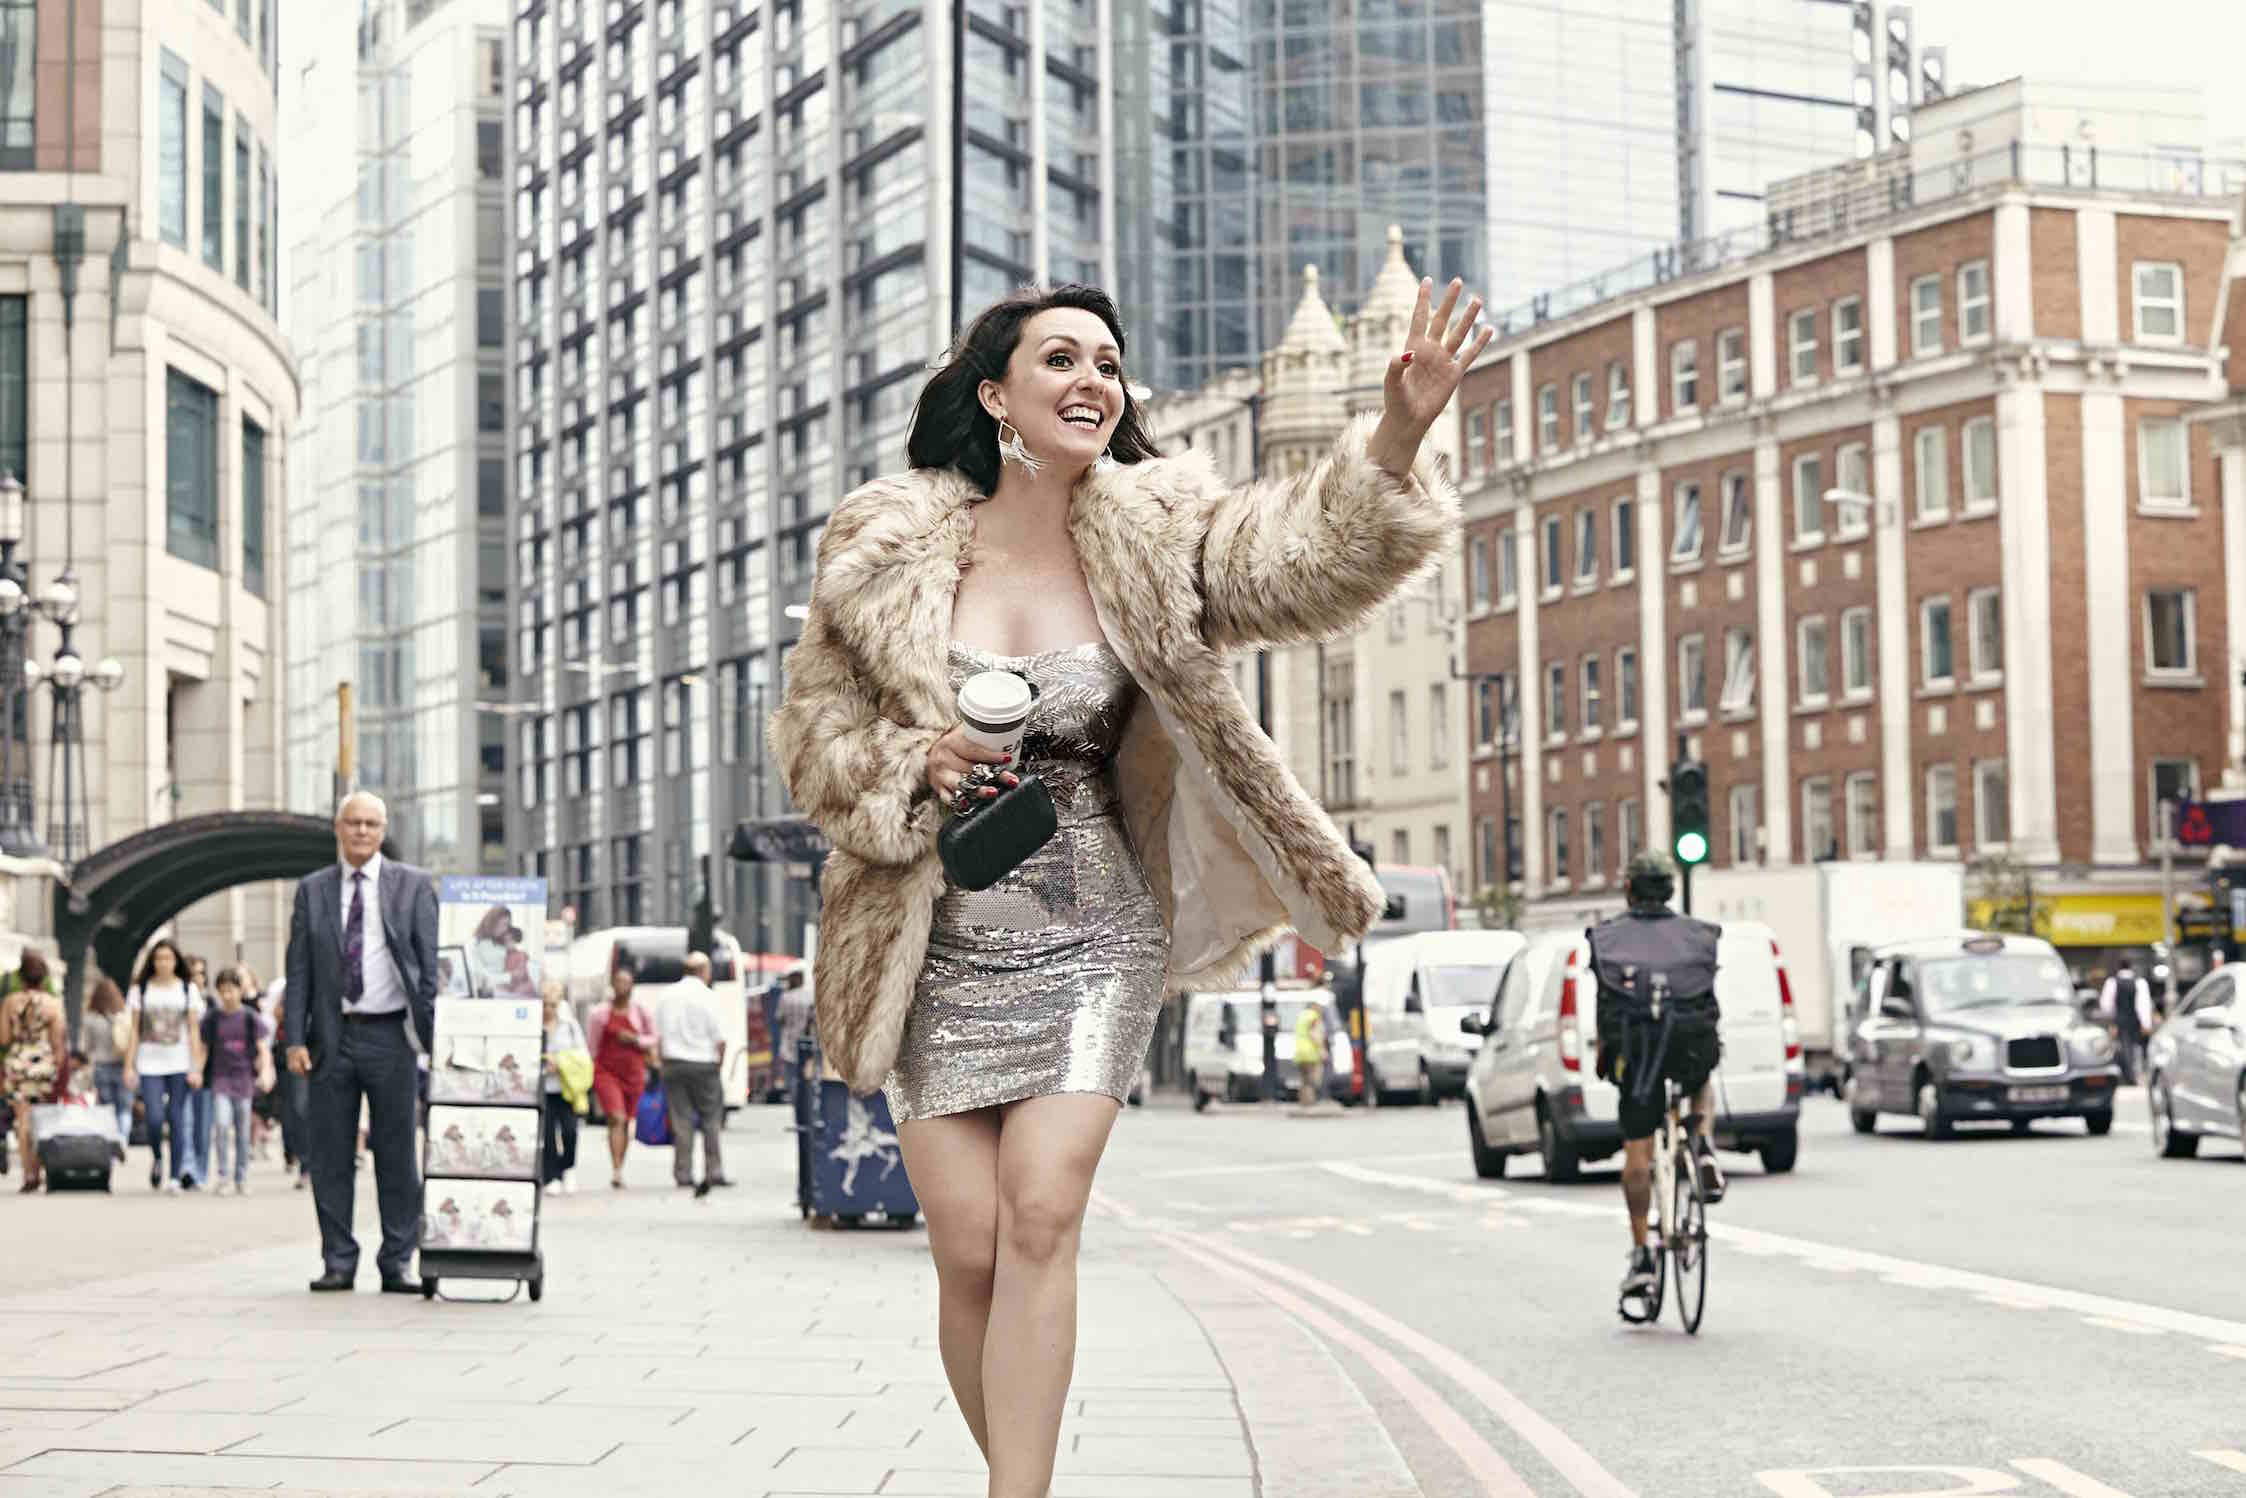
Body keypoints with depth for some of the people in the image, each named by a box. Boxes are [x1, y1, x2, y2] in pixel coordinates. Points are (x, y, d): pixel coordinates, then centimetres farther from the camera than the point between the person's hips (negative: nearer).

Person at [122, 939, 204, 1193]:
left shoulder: (188, 990, 6)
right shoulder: (141, 990, 7)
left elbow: (194, 1031, 5)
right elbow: (134, 1031, 7)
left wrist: (196, 1068, -2)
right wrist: (129, 1066, 1)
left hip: (180, 1065, 0)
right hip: (150, 1064, 0)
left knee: (177, 1119, -3)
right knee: (154, 1118, -11)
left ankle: (176, 1175, 3)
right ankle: (156, 1159, 19)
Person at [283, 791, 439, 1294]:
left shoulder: (413, 886, 6)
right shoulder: (312, 890, 10)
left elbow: (431, 963, 3)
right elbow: (298, 970, 8)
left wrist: (432, 1033, -6)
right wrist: (296, 1039, -2)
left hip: (390, 1035, -1)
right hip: (332, 1037, 2)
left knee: (397, 1154, 1)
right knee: (331, 1157, 3)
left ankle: (396, 1263, 7)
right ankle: (338, 1261, 10)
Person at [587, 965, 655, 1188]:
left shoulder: (640, 1010, 2)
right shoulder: (600, 1012, -3)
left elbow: (652, 1040, 9)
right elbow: (591, 1046, 5)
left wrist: (635, 1039, -10)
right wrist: (588, 1075, 7)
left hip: (633, 1072, 3)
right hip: (606, 1071, -3)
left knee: (627, 1123, 11)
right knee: (616, 1119, -17)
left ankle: (620, 1170, 26)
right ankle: (616, 1172, -21)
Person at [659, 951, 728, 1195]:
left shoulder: (670, 995, 6)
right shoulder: (707, 997, -9)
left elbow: (661, 1034, 9)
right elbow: (719, 1038, -10)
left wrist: (664, 1064, 15)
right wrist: (719, 1063, 4)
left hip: (674, 1063, 4)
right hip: (703, 1063, -4)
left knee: (681, 1120, 5)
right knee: (711, 1120, 5)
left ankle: (683, 1174, 4)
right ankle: (714, 1172, 2)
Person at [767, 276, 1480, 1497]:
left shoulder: (1151, 538, -3)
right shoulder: (889, 548, -3)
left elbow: (1301, 555, -19)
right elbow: (814, 726, 5)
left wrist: (1397, 439, -38)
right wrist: (915, 762, -16)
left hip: (1094, 939, 0)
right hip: (939, 946, 0)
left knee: (1041, 1217, -14)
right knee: (969, 1250, -1)